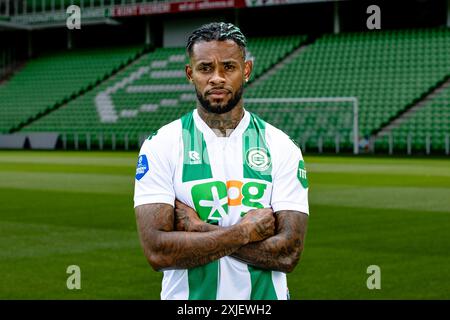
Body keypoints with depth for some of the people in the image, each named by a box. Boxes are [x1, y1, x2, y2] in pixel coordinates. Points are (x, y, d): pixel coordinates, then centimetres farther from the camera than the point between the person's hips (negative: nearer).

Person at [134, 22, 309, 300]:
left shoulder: (281, 147, -4)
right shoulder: (160, 146, -7)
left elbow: (288, 254, -13)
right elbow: (157, 251, -17)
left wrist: (200, 230, -17)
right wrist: (246, 230, -15)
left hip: (266, 296, 1)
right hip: (186, 297, -1)